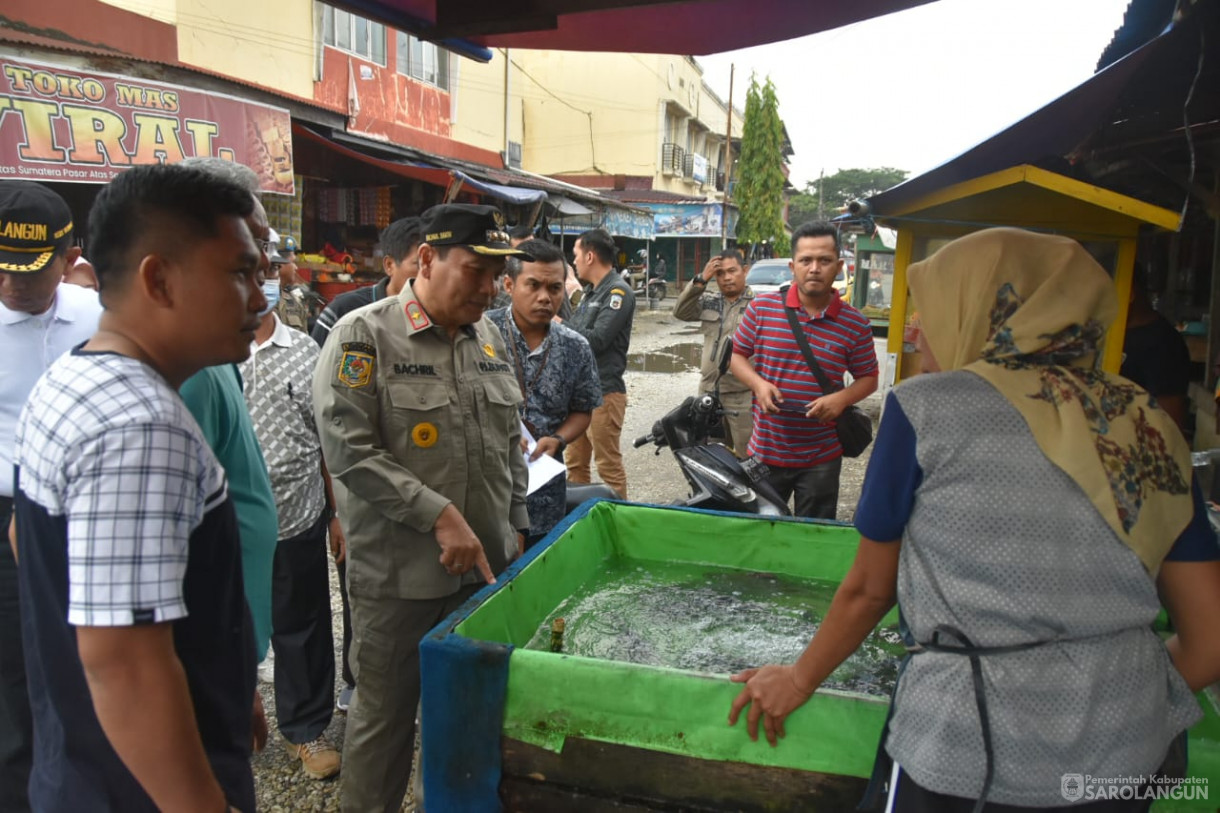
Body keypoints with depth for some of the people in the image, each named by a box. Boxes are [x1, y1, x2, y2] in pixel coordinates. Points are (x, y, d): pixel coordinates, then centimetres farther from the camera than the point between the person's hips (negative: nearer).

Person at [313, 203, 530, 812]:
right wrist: (441, 516, -21)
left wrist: (515, 526, 14)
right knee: (385, 716, 11)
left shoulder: (488, 337, 8)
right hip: (398, 574, -5)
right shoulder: (363, 337, -11)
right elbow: (350, 453, -18)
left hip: (488, 562, 5)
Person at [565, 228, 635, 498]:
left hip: (602, 392, -9)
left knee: (608, 466, -3)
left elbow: (596, 339, -20)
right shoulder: (591, 292, 18)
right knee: (575, 464, 16)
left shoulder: (618, 292, -12)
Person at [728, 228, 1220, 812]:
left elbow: (868, 589, -1)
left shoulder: (927, 405, -9)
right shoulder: (1147, 426, 3)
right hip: (1129, 763, 5)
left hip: (973, 756, -4)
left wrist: (800, 678, 15)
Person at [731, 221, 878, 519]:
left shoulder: (855, 324, -5)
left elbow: (868, 378, 4)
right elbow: (736, 355, 5)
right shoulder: (761, 308, -6)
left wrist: (842, 398, -17)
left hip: (822, 457, 0)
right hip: (765, 451, 0)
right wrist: (758, 384, -15)